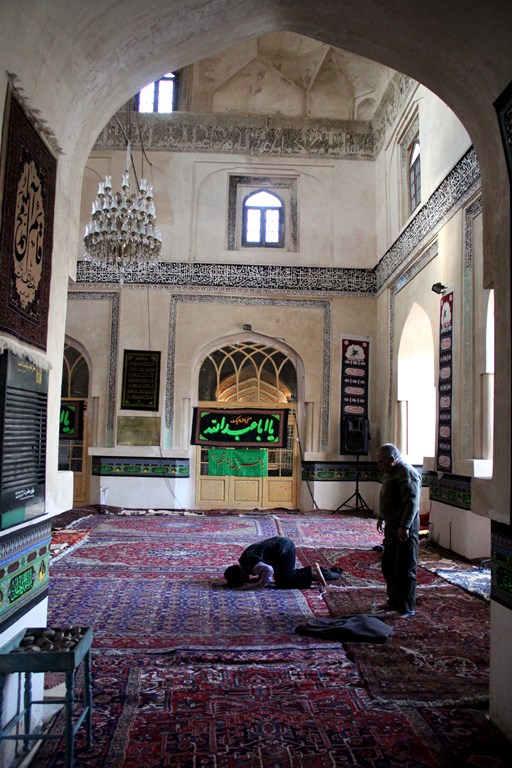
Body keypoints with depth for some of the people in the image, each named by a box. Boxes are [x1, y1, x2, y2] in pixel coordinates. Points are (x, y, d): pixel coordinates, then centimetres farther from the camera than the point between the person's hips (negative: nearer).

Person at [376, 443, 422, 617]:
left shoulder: (407, 474, -18)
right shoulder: (390, 472, 14)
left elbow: (412, 502, -25)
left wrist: (404, 526, -29)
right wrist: (381, 518, 29)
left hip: (404, 530, -10)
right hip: (391, 526, 10)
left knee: (405, 569, -3)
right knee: (389, 566, 16)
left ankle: (407, 608, 5)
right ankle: (395, 601, 29)